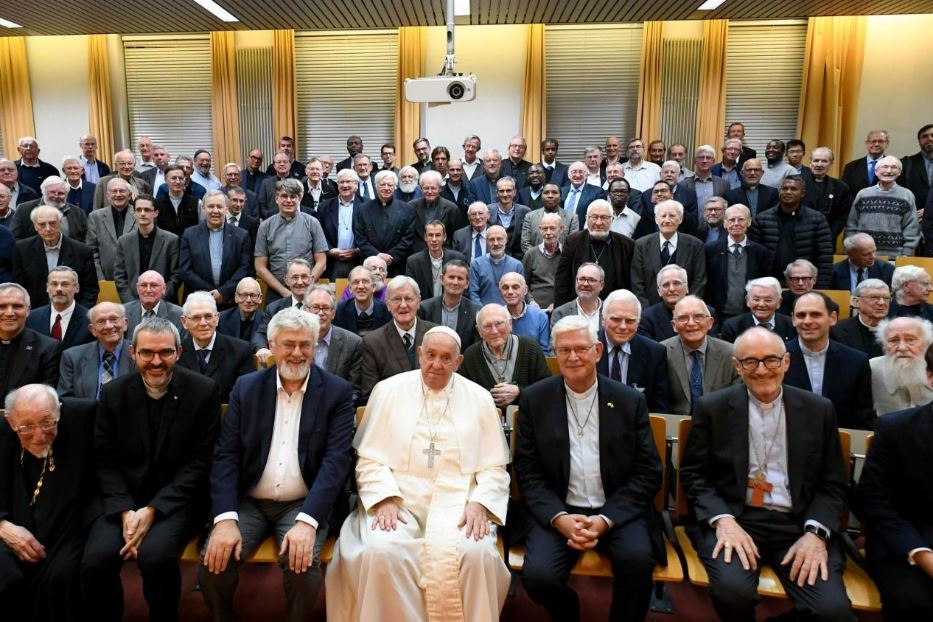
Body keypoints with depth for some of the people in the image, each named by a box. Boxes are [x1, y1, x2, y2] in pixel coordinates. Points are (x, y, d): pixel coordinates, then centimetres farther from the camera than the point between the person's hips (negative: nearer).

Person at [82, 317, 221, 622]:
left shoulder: (204, 390, -7)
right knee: (95, 560, -22)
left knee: (155, 556, -29)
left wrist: (152, 509, -16)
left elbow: (201, 461, -8)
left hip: (176, 500, -3)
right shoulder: (113, 392, 3)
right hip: (124, 499, 3)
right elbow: (106, 460, 3)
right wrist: (126, 511, -12)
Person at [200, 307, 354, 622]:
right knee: (214, 561, -19)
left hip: (303, 504, -2)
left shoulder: (338, 392, -5)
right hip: (248, 501, 2)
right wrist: (225, 518, -17)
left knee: (303, 564, -27)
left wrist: (307, 521, -25)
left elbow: (337, 460, -13)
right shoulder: (246, 387, 3)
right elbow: (226, 455, -2)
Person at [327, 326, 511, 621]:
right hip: (398, 498, 0)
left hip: (457, 501, 0)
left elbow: (495, 467, 6)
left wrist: (479, 504, -12)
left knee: (477, 553, -28)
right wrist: (384, 500, -13)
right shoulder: (388, 390, 6)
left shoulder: (479, 398, 7)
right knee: (380, 551, -29)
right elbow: (370, 458, 3)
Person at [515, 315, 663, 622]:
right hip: (557, 511, 1)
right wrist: (560, 518, -16)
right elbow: (527, 471, 0)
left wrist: (605, 519, -14)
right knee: (538, 575, -23)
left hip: (618, 511, 0)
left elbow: (648, 473, -1)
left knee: (638, 559, -30)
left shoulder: (630, 401, 0)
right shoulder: (535, 399, 1)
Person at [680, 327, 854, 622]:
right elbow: (694, 474, 4)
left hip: (799, 524, 2)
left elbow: (834, 483, 9)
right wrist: (722, 519, -14)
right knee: (732, 591, -30)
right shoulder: (712, 407, 2)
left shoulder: (819, 409, 8)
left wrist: (816, 532, -9)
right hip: (735, 518, -1)